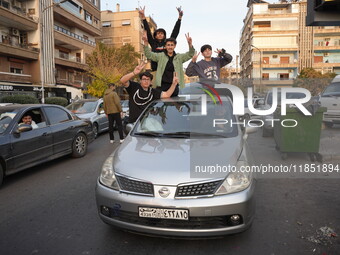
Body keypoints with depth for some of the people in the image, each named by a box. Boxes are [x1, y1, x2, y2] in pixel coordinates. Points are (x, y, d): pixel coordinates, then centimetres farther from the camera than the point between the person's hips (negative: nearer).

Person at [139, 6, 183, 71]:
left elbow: (175, 31, 9)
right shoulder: (153, 43, 11)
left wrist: (180, 18, 4)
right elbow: (148, 32, 5)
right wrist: (143, 18, -3)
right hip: (156, 68, -1)